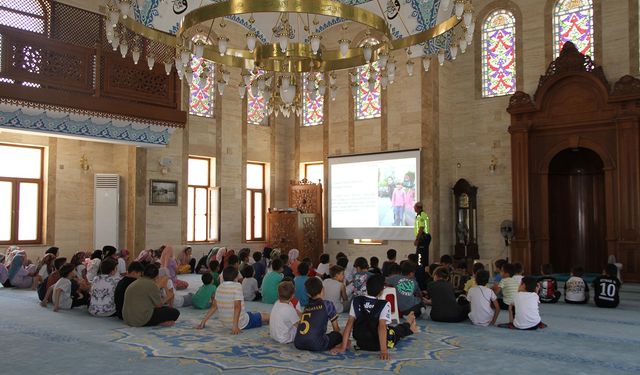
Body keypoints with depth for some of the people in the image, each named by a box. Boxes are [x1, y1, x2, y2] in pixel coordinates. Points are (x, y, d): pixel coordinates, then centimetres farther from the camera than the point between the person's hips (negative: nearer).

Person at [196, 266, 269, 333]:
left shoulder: (220, 287, 0)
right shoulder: (237, 286, -19)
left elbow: (214, 306, 4)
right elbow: (237, 306, -27)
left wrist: (203, 321, 12)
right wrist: (235, 325, -29)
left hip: (225, 323, 7)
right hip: (241, 324, -7)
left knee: (249, 313, 32)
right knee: (266, 316, 8)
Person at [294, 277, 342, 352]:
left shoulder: (306, 307, 23)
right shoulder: (327, 305, 12)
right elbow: (336, 328, 22)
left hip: (298, 344, 5)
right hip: (316, 345, -5)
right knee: (338, 335, 19)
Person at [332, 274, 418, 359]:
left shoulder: (356, 301, -10)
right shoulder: (384, 305, -20)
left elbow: (349, 323, -11)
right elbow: (382, 326, -28)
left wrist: (343, 347, -11)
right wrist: (384, 350, -30)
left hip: (360, 344, 4)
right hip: (378, 345, -4)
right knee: (396, 330, 28)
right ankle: (408, 327, 60)